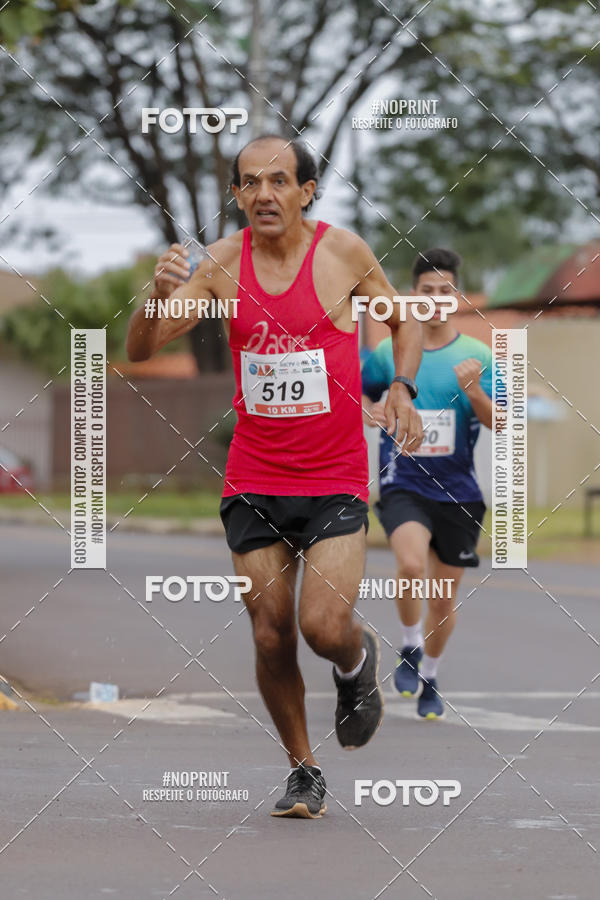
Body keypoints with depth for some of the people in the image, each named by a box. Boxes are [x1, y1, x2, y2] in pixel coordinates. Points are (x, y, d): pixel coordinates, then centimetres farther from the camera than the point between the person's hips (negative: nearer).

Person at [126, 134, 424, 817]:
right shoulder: (221, 263, -2)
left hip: (335, 479, -2)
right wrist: (160, 296, -24)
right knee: (271, 637, 3)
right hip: (253, 483, 2)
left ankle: (358, 660, 21)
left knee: (324, 627, -16)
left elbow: (404, 321, 14)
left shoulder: (342, 252, -5)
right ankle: (303, 772, 22)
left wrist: (402, 389, -3)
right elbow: (139, 351, -4)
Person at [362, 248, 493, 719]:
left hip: (457, 490, 1)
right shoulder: (389, 352, 1)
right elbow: (361, 392, 17)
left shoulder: (478, 355, -1)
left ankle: (429, 678, 31)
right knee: (412, 565, -27)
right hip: (403, 483, -1)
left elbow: (497, 423, -8)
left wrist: (473, 389, -27)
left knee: (444, 594, 8)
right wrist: (368, 410, -7)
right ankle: (410, 649, -2)